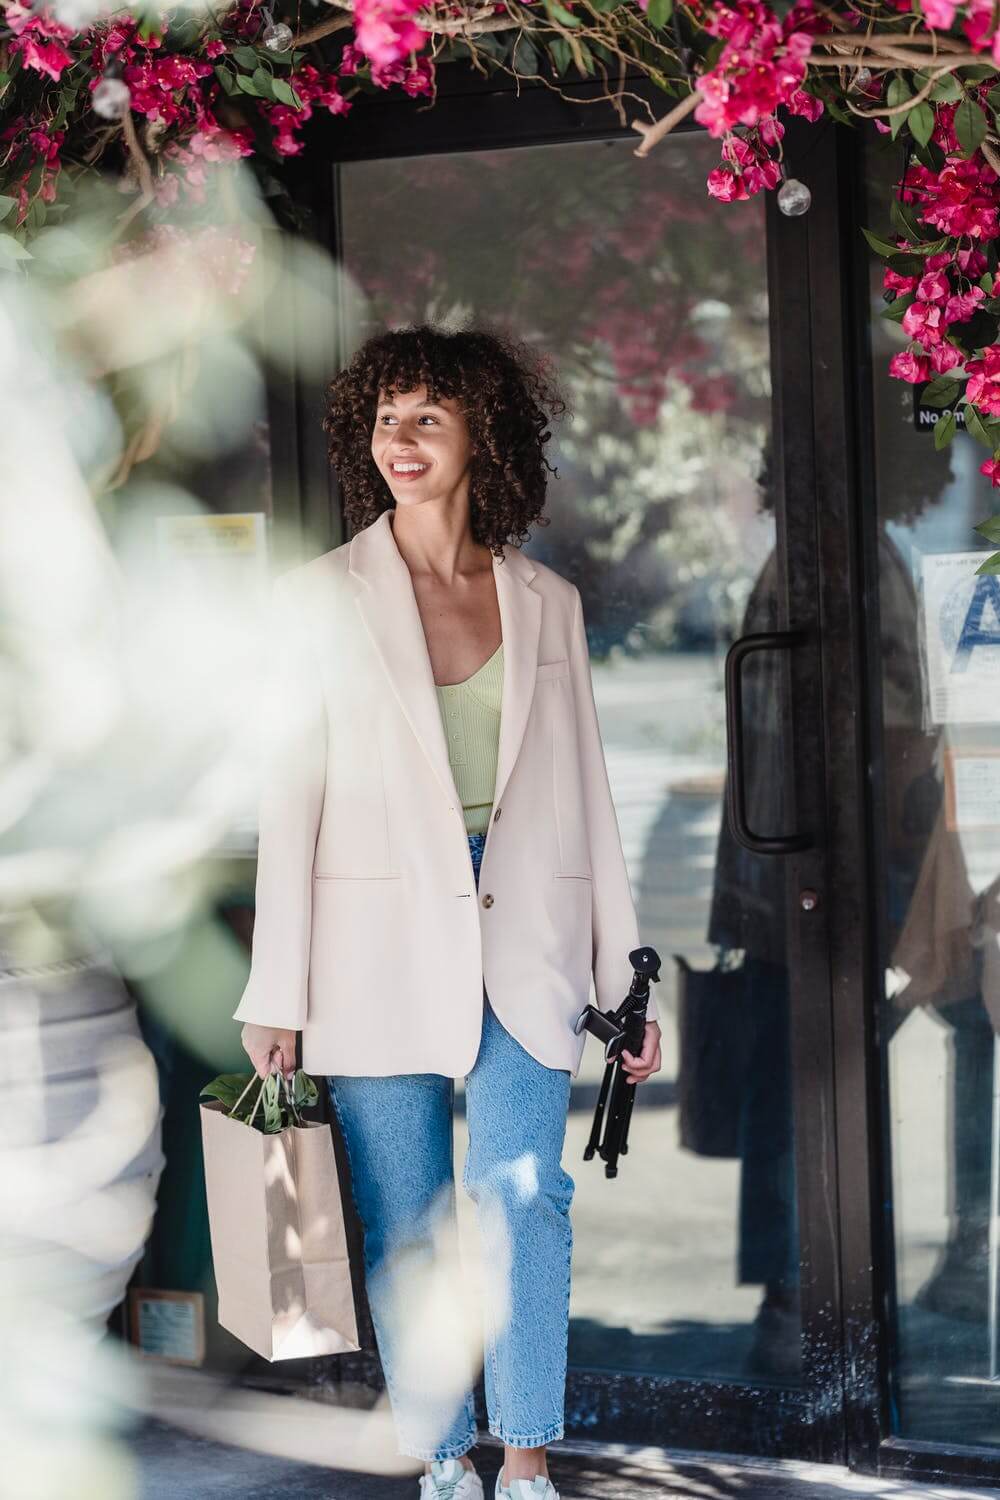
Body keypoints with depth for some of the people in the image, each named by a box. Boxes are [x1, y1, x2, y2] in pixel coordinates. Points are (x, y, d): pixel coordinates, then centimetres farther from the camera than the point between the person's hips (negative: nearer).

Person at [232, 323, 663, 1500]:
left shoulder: (546, 602, 10)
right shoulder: (321, 599, 4)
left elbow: (586, 795, 13)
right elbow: (289, 797, 2)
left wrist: (625, 980, 11)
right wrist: (275, 995, -3)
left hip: (522, 942, 1)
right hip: (379, 945, -1)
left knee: (525, 1197, -11)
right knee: (403, 1224, 2)